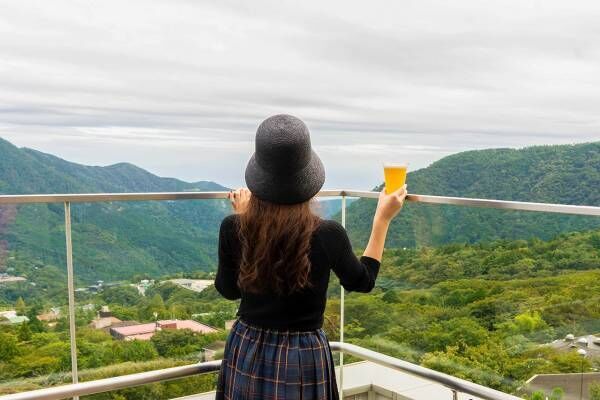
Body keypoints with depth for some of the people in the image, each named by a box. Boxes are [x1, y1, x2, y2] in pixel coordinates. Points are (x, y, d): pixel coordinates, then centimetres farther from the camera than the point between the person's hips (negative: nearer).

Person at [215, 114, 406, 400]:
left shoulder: (234, 230, -18)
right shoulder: (327, 235, -21)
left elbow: (228, 289, 2)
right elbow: (362, 281, 0)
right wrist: (383, 219, 6)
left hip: (247, 352, 2)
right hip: (303, 357, -2)